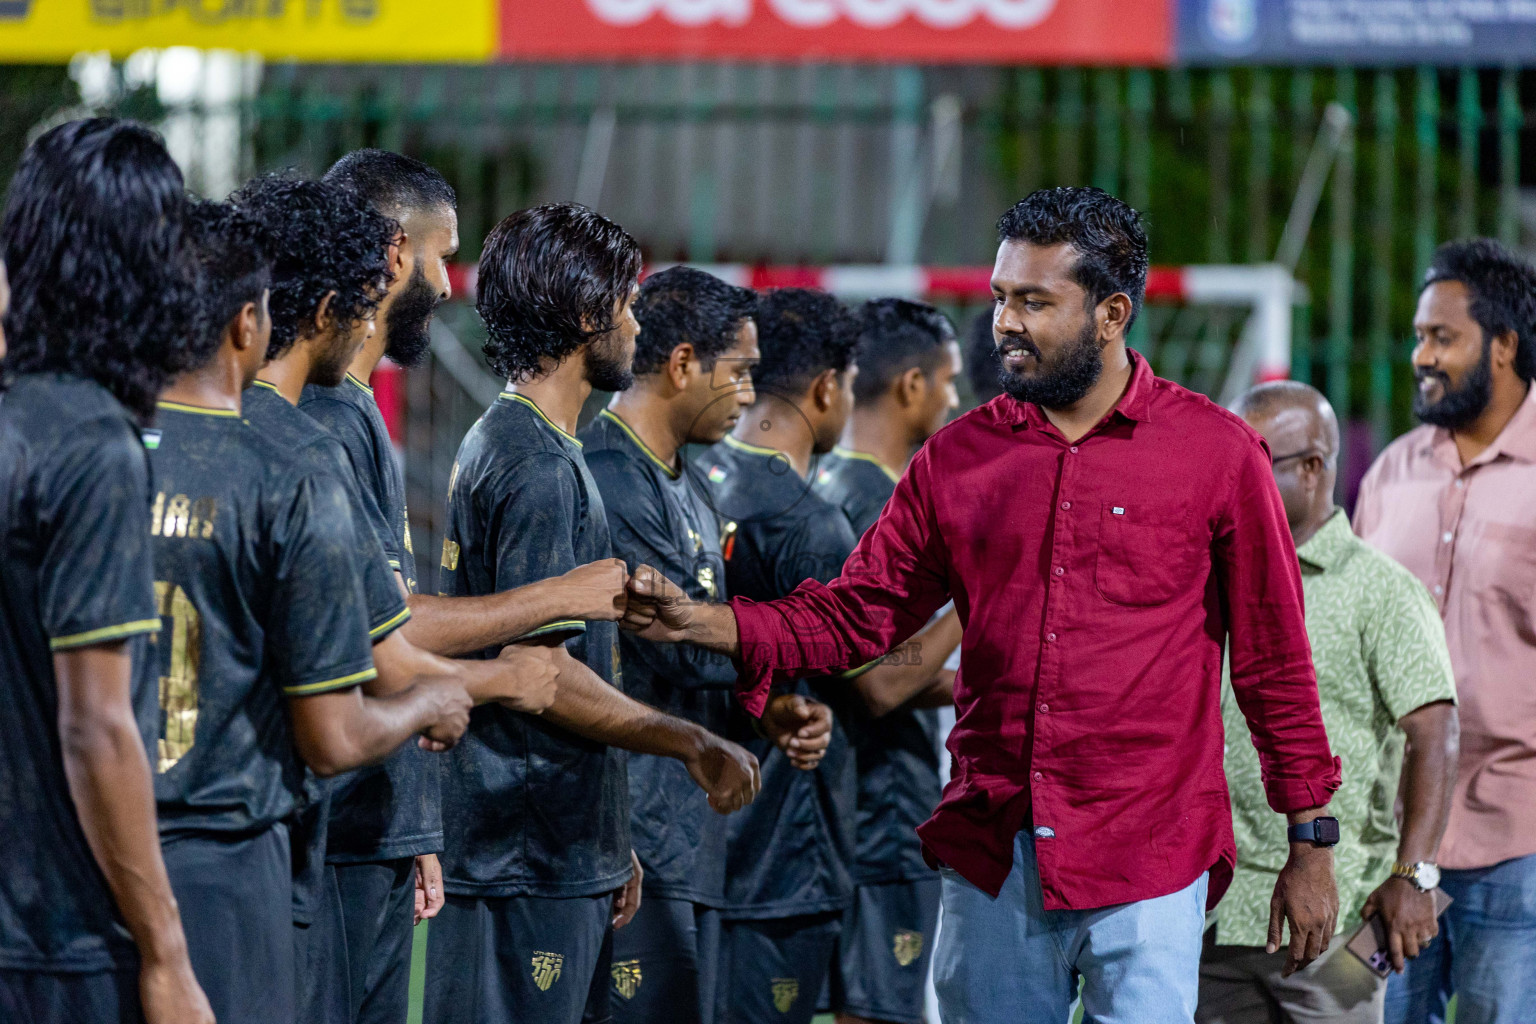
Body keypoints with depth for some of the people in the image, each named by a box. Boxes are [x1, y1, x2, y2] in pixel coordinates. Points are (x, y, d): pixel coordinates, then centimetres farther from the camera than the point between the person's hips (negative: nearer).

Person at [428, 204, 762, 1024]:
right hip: (523, 865, -10)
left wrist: (608, 846, 22)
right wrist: (692, 746, -11)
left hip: (560, 858, 10)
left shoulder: (501, 445, 19)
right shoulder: (538, 466, -13)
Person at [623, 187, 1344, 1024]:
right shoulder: (958, 458, 8)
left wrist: (1310, 843, 3)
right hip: (989, 857, 4)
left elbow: (1272, 657, 3)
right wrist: (706, 624, -7)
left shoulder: (1216, 453, -1)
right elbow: (855, 613, 8)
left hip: (1146, 860, -4)